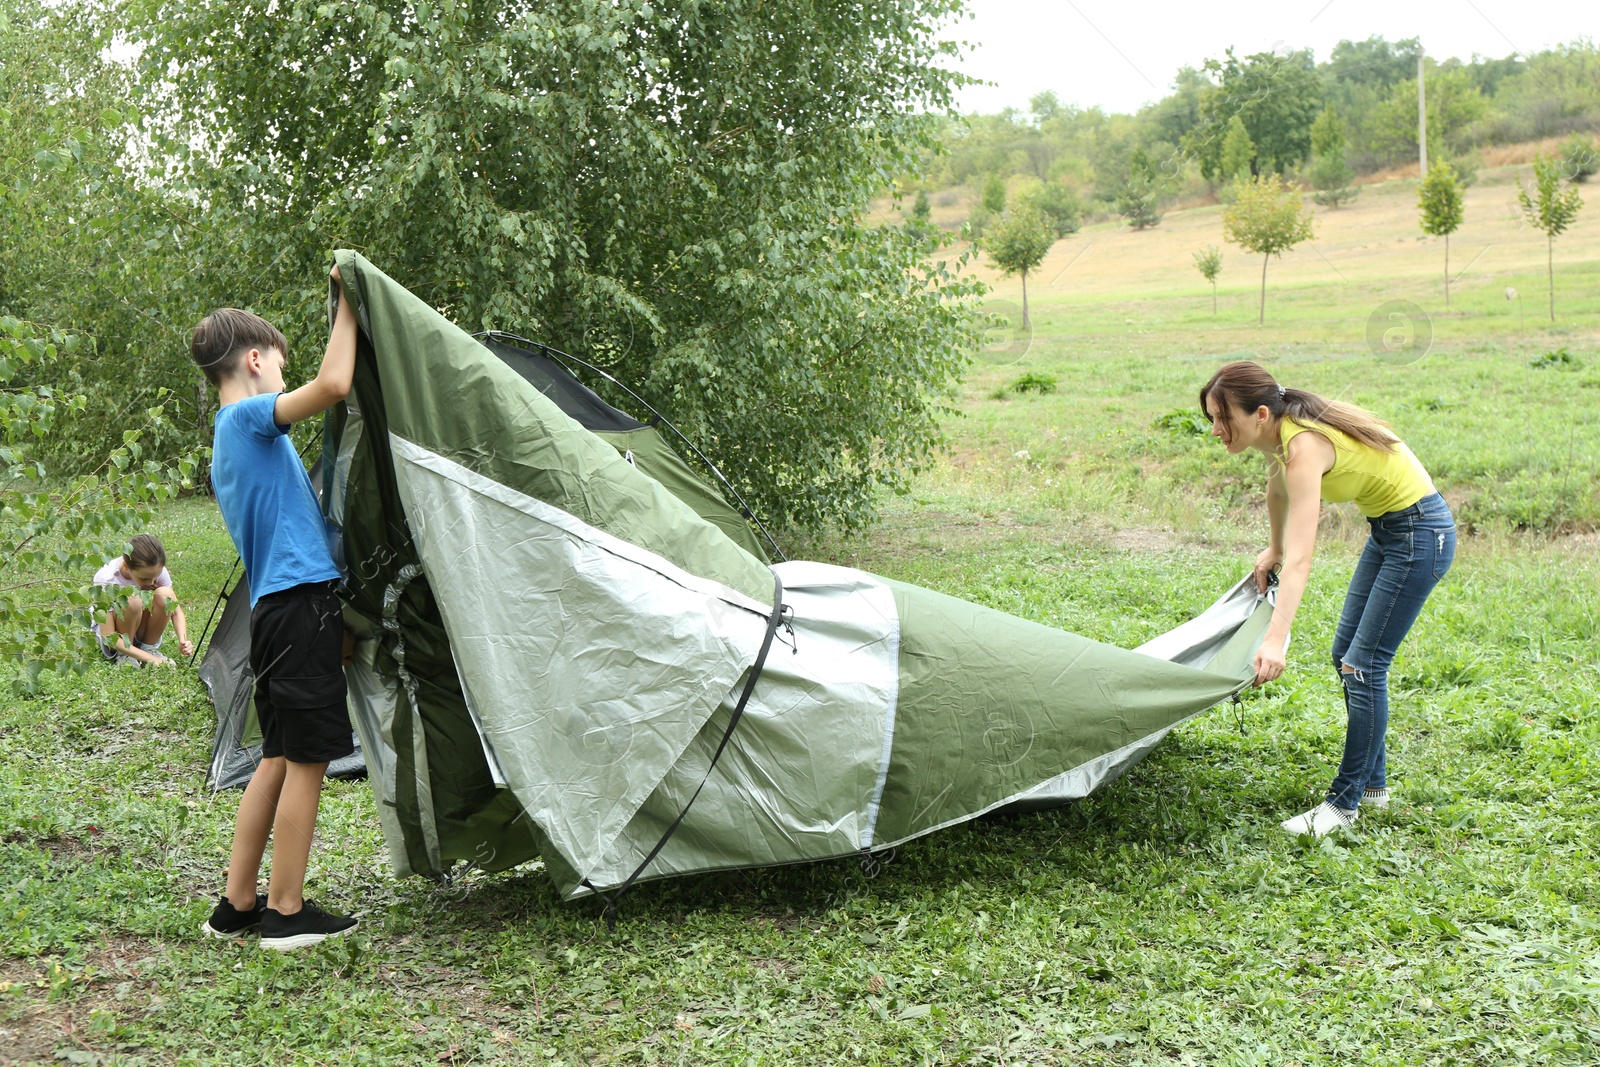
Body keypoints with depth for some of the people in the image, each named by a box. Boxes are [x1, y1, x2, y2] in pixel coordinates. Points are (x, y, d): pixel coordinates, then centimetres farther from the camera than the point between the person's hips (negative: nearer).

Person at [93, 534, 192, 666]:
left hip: (141, 629, 4)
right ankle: (122, 655, -15)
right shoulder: (106, 579, -31)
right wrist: (150, 658, -36)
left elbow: (176, 611, -11)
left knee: (165, 595, -27)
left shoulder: (157, 571, -20)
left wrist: (183, 641, -32)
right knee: (133, 600, -35)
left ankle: (149, 648, -9)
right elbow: (108, 637, -31)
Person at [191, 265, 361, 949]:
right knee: (306, 761, -3)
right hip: (301, 603, -10)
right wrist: (347, 302, -11)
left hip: (274, 608, 10)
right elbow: (333, 384, -24)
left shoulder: (229, 442, 23)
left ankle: (237, 905, 20)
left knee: (279, 758, 15)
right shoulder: (251, 417, -8)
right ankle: (286, 913, 4)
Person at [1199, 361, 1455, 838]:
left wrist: (1275, 639, -50)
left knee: (1363, 664, -7)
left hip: (1420, 534, -10)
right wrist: (1272, 551, 34)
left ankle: (1344, 802, 3)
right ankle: (1372, 784, 24)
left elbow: (1301, 557, -41)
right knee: (1346, 654, 13)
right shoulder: (1280, 434, -4)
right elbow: (1279, 488, 20)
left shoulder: (1304, 447, -31)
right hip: (1387, 530, 10)